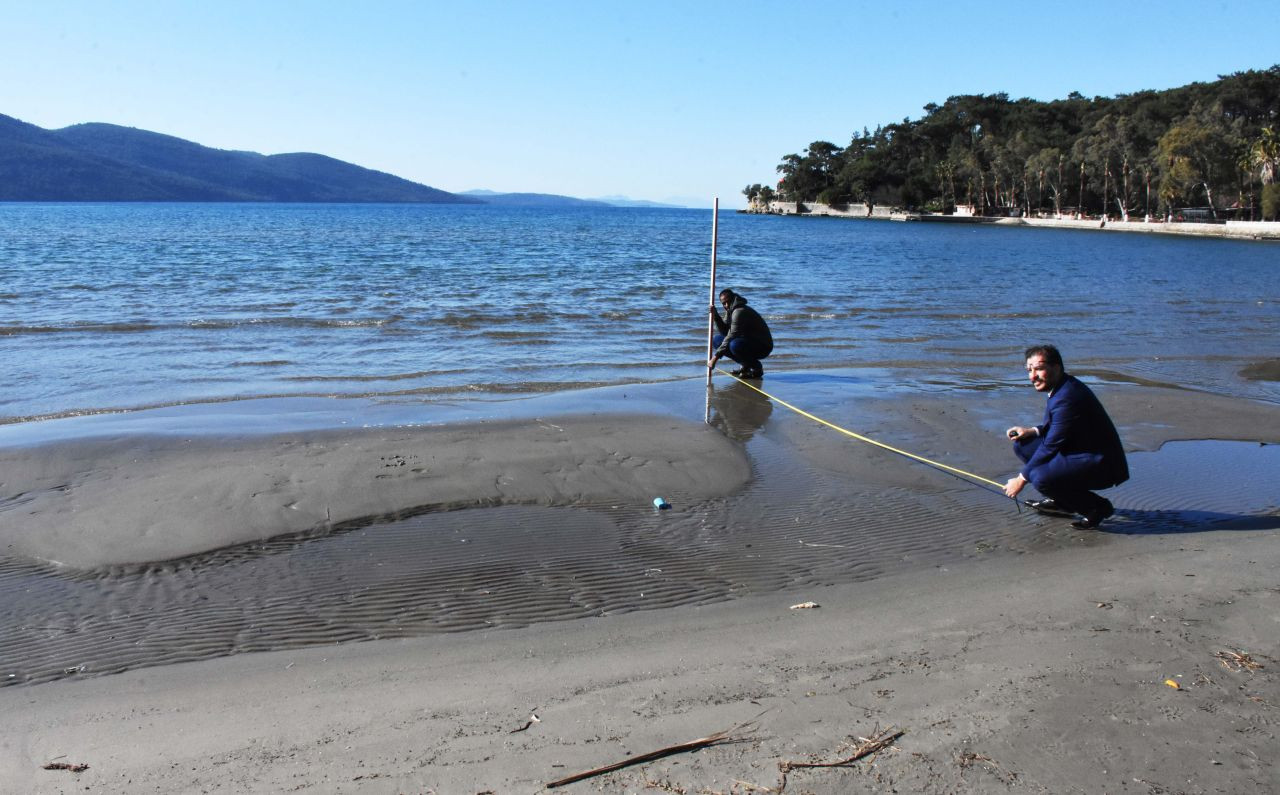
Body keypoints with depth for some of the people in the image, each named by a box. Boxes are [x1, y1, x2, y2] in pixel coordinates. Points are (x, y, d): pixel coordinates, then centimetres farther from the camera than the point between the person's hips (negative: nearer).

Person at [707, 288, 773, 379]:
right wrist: (716, 317, -12)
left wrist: (716, 357, -24)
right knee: (717, 340, 6)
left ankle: (757, 367, -12)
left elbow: (732, 335, -25)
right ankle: (745, 365, 6)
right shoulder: (730, 310, 8)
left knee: (735, 345, -37)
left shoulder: (740, 311, -21)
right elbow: (725, 331, 4)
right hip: (748, 342, 10)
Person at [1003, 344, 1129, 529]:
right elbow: (1054, 427, 22)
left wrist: (1021, 479, -12)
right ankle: (1062, 503, 13)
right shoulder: (1059, 387, 6)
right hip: (1077, 453, 10)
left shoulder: (1067, 396, -25)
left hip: (1101, 465, -10)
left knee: (1041, 477, -30)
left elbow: (1051, 446, -21)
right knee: (1022, 444, 6)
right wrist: (1032, 431, 2)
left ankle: (1097, 507, -6)